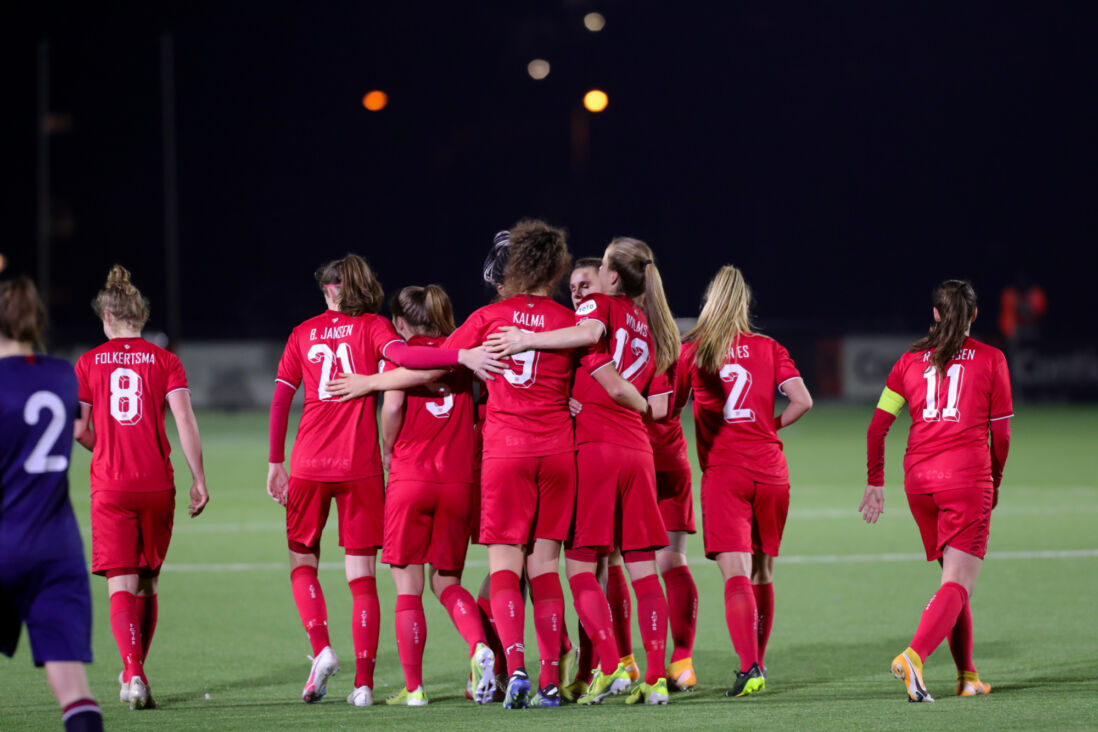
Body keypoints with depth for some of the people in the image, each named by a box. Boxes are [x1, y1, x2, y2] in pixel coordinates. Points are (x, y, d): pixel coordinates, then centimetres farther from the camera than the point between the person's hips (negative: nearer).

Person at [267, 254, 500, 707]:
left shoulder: (303, 333, 10)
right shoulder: (371, 326, 2)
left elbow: (279, 400, 8)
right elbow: (400, 353, -20)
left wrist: (275, 462, 15)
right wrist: (462, 356, -28)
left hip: (309, 465, 1)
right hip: (360, 465, -1)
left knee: (302, 561, 18)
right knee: (361, 575, 3)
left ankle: (321, 648, -5)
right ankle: (363, 683, -1)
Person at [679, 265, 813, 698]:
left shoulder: (691, 352, 2)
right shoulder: (769, 349, 7)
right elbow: (802, 401, -3)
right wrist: (771, 427, 14)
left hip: (722, 474, -3)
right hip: (770, 471, 3)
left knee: (735, 572, -11)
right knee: (762, 572, 15)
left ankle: (749, 667, -27)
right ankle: (757, 664, 25)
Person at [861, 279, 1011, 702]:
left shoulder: (911, 360, 12)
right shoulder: (990, 359, 4)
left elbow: (877, 426, 10)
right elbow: (1000, 433, 5)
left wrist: (875, 483, 18)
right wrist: (994, 483, 18)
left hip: (918, 477, 4)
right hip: (967, 474, -4)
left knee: (953, 577, 17)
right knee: (958, 584, -8)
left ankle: (967, 676, 18)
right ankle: (914, 656, -31)